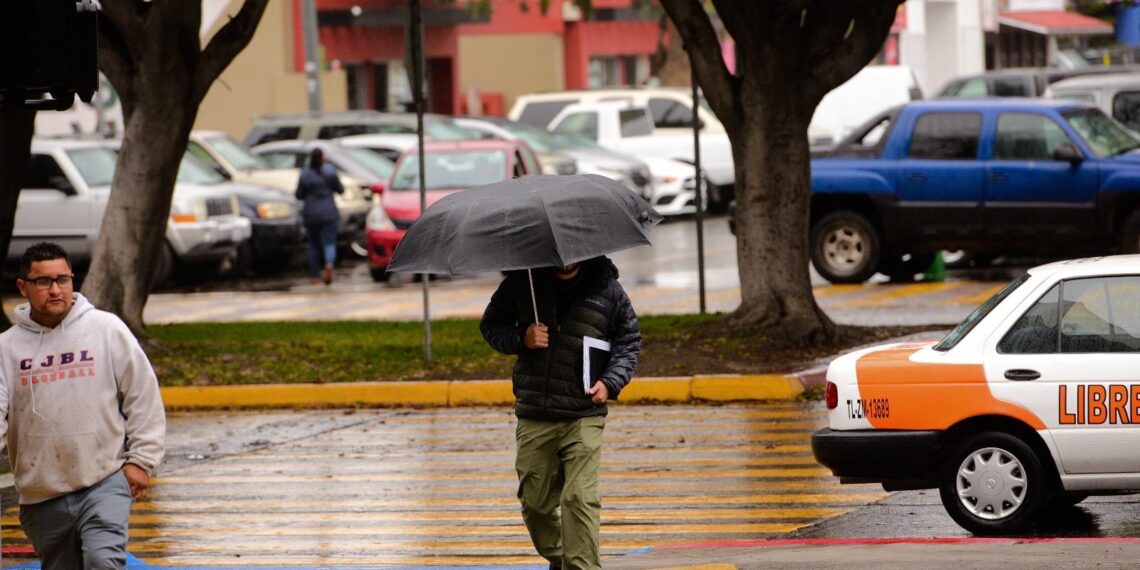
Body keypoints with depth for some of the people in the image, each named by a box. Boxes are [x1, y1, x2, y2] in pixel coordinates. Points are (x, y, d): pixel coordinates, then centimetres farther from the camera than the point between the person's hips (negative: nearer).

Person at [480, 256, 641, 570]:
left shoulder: (606, 288, 1)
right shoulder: (523, 281, 3)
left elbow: (629, 340, 10)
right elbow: (490, 324, 12)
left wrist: (611, 382, -7)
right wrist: (520, 339, -9)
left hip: (584, 417, -2)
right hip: (533, 417, 2)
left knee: (580, 498, -15)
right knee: (535, 501, 10)